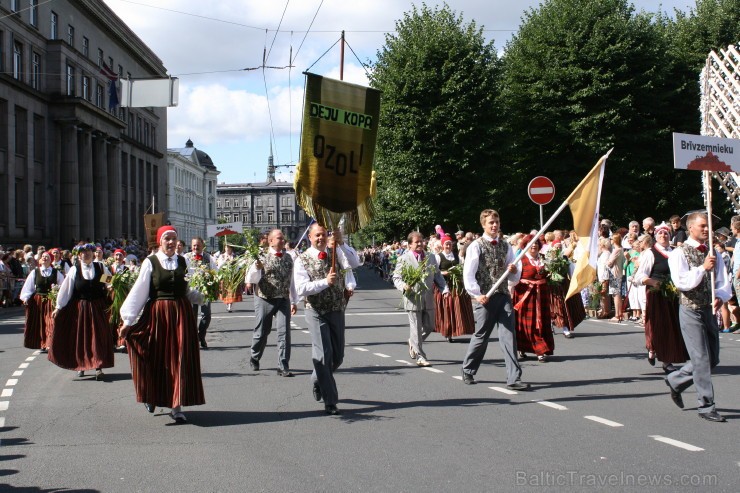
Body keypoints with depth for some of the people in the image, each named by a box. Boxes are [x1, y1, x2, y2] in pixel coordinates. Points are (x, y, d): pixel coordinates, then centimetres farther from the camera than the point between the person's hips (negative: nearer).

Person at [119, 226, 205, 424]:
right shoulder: (150, 262, -1)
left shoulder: (183, 262, 8)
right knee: (155, 359, 5)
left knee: (180, 359, -1)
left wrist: (201, 295, -9)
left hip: (182, 314, 2)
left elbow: (189, 292, 12)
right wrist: (128, 320, -4)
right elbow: (139, 292, -3)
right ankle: (151, 396, 30)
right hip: (157, 314, -2)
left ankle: (176, 407, 4)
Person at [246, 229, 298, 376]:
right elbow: (251, 280, -11)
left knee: (284, 332, -8)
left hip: (283, 300, 3)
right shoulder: (262, 257, -6)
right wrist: (256, 268, -30)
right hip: (265, 300, -3)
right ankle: (254, 358, 35)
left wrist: (294, 301, 18)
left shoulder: (288, 258, 7)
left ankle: (283, 367, -4)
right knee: (262, 331, 9)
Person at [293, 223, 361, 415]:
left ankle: (318, 380, 42)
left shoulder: (335, 254, 4)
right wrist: (325, 282, -24)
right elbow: (301, 289, -16)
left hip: (337, 311, 4)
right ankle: (330, 401, -1)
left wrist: (340, 244, -22)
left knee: (338, 355, 13)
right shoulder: (302, 260, -4)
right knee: (324, 354, -9)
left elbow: (353, 264, -15)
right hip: (316, 312, -4)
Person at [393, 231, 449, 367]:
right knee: (416, 328, -2)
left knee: (429, 327, 11)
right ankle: (420, 356, 5)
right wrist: (404, 286, -23)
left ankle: (413, 343, 37)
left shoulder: (431, 258, 14)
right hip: (413, 299, -5)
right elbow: (396, 278, -3)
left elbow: (438, 276, 16)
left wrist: (444, 288, 0)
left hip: (428, 299, 5)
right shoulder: (404, 259, -1)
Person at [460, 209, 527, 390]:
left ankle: (514, 378, -8)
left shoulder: (505, 246, 12)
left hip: (503, 296, 4)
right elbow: (468, 274, -8)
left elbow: (515, 278, 16)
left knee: (509, 336, -6)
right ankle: (468, 371, 27)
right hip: (484, 298, -4)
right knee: (481, 337, 6)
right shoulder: (476, 246, -3)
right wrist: (477, 294, -16)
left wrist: (514, 271, -6)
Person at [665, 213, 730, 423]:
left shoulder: (713, 254, 10)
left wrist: (720, 297, -14)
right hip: (691, 312, -6)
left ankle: (675, 381, 32)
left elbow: (723, 283, 6)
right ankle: (706, 407, 3)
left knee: (712, 359, 12)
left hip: (710, 311, 6)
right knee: (702, 359, -5)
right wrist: (703, 268, -23)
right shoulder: (679, 253, -7)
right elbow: (682, 282, -21)